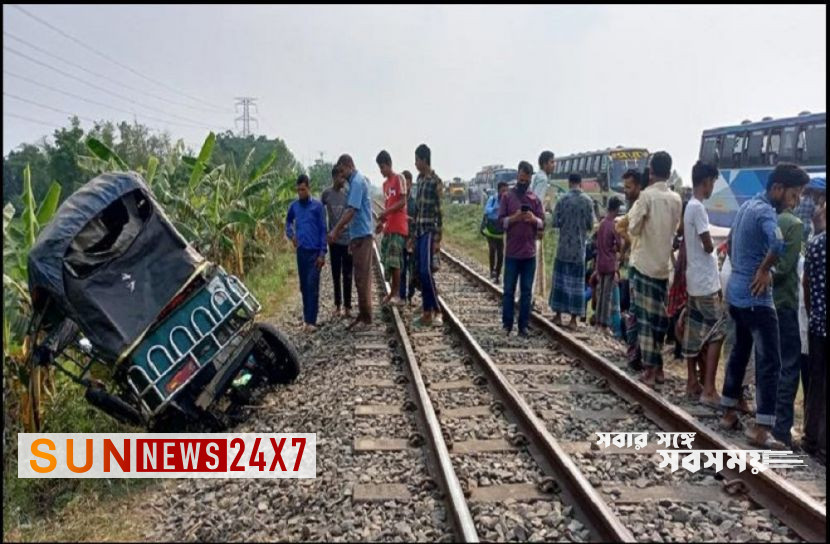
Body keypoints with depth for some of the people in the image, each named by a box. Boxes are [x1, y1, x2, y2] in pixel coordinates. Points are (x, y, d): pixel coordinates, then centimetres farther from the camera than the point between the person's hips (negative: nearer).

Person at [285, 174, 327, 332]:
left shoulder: (317, 206, -4)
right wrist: (290, 234, 6)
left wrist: (322, 253, -10)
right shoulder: (294, 206, 7)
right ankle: (306, 318, 19)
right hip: (301, 251, 4)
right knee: (304, 286, 9)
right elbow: (288, 221, 26)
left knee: (312, 286, -8)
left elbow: (323, 230, -5)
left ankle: (311, 321, -8)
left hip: (314, 251, -4)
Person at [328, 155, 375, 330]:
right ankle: (362, 315, 17)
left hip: (362, 235, -10)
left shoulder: (358, 181, -13)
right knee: (361, 276, 12)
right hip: (358, 234, 10)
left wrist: (336, 230, -19)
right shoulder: (356, 181, 16)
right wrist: (341, 229, 21)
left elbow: (351, 210, -21)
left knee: (362, 276, -6)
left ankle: (366, 317, -1)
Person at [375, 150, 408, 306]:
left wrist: (385, 212, -22)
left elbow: (402, 202, -13)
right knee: (388, 261, 7)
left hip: (398, 227, -8)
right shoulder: (385, 184, 19)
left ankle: (397, 294, -8)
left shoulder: (399, 178, -5)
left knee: (394, 261, -12)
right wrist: (381, 221, 8)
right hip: (388, 228, 8)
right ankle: (393, 292, 14)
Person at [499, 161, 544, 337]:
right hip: (512, 253, -2)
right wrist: (514, 217, -18)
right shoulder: (507, 197, 2)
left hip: (529, 253, 2)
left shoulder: (535, 199, 8)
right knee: (509, 290, 3)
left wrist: (533, 219, -14)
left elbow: (542, 224, 6)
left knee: (526, 291, 5)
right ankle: (507, 324, 11)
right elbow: (500, 221, -2)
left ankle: (523, 325, 11)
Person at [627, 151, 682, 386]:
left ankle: (650, 369, 0)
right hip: (663, 265, 5)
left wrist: (633, 210, 5)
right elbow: (675, 229, 14)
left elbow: (634, 229, -9)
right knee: (659, 316, 12)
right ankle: (658, 367, 18)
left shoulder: (646, 195, -11)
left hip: (644, 264, -5)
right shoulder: (676, 199, 5)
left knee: (645, 316, 0)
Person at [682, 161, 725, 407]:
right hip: (705, 282, -9)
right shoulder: (698, 208, -17)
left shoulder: (689, 207, 12)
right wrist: (712, 244, 5)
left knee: (695, 334, 12)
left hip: (695, 281, 9)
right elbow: (708, 246, -17)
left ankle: (693, 382, 18)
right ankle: (708, 390, -5)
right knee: (716, 333, -5)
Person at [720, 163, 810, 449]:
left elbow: (730, 242, 25)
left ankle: (729, 412, 26)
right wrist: (764, 269, -20)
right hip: (755, 297, -10)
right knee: (769, 361, -5)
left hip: (736, 292, 10)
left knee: (739, 352, 18)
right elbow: (778, 244, -37)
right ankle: (761, 428, -4)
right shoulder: (765, 211, -17)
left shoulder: (746, 205, 12)